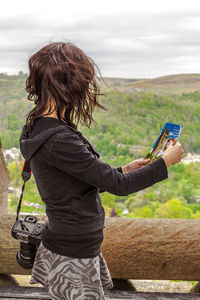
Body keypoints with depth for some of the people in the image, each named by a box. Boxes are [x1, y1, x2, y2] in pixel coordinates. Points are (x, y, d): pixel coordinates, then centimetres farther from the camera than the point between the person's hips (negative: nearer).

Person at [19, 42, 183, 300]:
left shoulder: (41, 128, 3)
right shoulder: (58, 140, -27)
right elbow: (118, 186, -21)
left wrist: (125, 170, 10)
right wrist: (166, 161, -8)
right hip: (72, 257, -9)